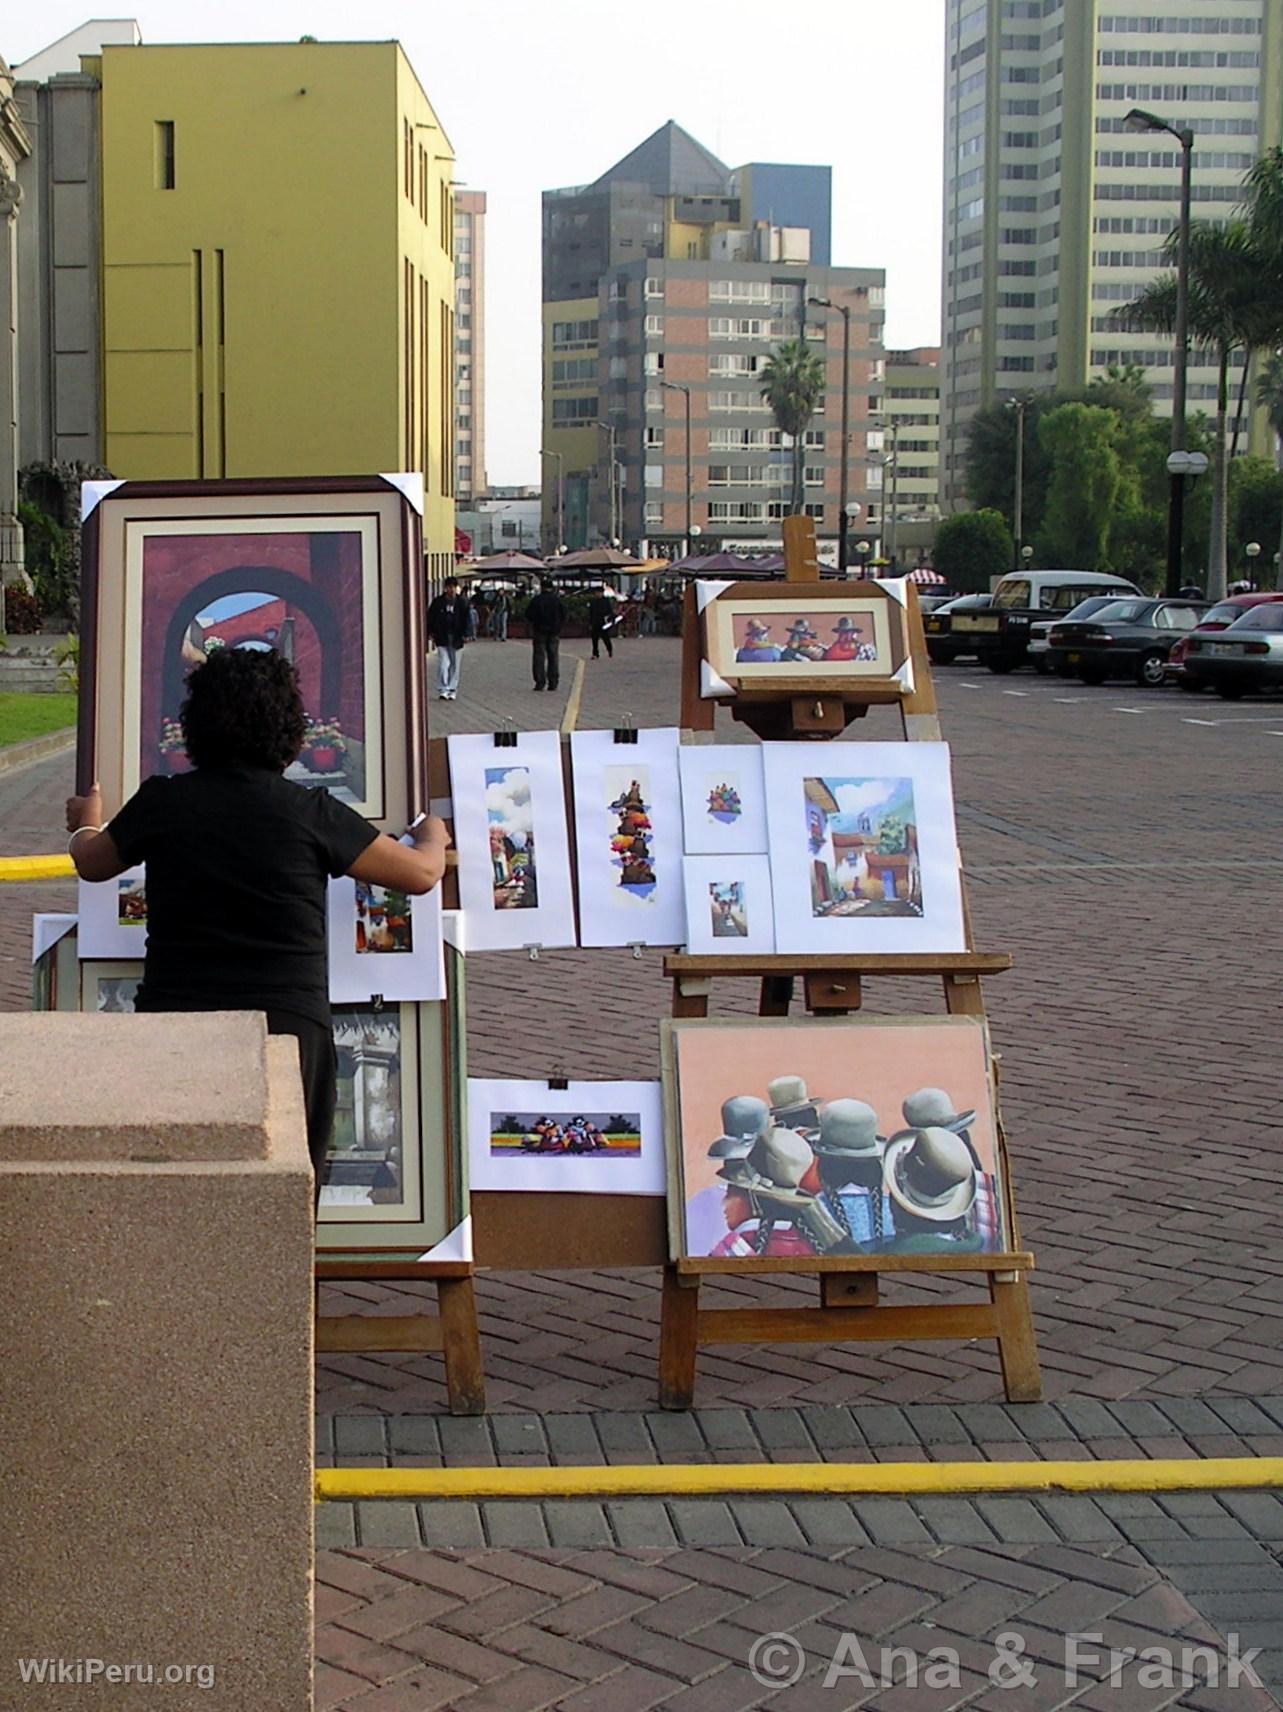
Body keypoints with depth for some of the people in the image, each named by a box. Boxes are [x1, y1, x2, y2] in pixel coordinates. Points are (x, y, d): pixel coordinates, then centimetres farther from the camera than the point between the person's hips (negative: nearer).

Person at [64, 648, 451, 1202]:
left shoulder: (161, 803, 1)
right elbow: (422, 874, 7)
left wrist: (86, 824, 46)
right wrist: (432, 835, 31)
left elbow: (91, 863, 22)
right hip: (288, 1030, -1)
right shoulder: (312, 813, -4)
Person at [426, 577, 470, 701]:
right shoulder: (438, 601, 0)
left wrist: (465, 634, -4)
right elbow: (430, 617, 6)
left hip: (456, 638, 1)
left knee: (454, 665, 8)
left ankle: (452, 690, 17)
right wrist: (432, 634, 1)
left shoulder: (462, 602, 1)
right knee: (443, 663, -10)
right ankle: (443, 689, -7)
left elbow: (467, 618, 5)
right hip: (442, 638, -1)